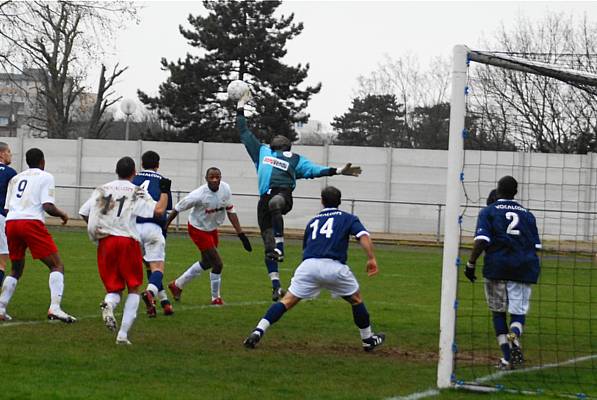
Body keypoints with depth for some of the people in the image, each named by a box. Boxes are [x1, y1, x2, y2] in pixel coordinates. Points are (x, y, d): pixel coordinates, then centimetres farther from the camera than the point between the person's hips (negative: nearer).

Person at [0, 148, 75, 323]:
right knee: (57, 265, 0)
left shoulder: (15, 178, 24)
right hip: (32, 222, -6)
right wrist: (63, 215, 13)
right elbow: (48, 206, -4)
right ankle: (54, 307, -18)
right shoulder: (46, 177, 8)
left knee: (16, 270, 22)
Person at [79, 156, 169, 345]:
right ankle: (123, 334, 0)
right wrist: (164, 191, 7)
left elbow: (84, 213, 11)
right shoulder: (137, 192, 2)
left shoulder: (102, 190, 13)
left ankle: (109, 304, -25)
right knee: (133, 288, 12)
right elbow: (158, 211, -9)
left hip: (104, 242, 3)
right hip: (127, 241, -3)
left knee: (114, 288, 13)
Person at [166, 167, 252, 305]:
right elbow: (177, 209, -19)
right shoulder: (198, 195, -31)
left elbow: (230, 212, -4)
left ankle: (177, 285, 40)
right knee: (218, 264, -8)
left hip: (212, 229, 8)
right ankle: (216, 298, 13)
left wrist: (241, 234, -7)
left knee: (207, 263, 22)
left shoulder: (225, 189, -15)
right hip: (198, 230, -8)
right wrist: (164, 227, -12)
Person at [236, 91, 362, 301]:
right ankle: (276, 286, -3)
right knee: (267, 243, -5)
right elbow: (244, 133, 34)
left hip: (283, 194, -3)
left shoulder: (295, 159, 23)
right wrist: (241, 108, 34)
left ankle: (279, 247, -44)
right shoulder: (262, 152, 29)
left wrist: (337, 171, -3)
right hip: (265, 197, 3)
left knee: (274, 204, -41)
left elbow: (313, 169, 10)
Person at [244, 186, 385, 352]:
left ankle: (258, 331, -13)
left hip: (308, 265, 2)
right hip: (334, 266, -2)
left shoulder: (313, 221, 28)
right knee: (356, 300, 20)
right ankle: (368, 340, 29)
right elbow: (363, 236, 0)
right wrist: (371, 258, -3)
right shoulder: (348, 218, 18)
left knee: (287, 301, 2)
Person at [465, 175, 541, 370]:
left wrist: (471, 264, -6)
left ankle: (507, 358, 4)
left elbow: (481, 241, -10)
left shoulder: (488, 211, 3)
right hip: (524, 268, 2)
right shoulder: (527, 214, 14)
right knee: (518, 310, 5)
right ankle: (514, 338, -29)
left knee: (498, 311, 10)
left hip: (496, 266, -2)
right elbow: (535, 246, 10)